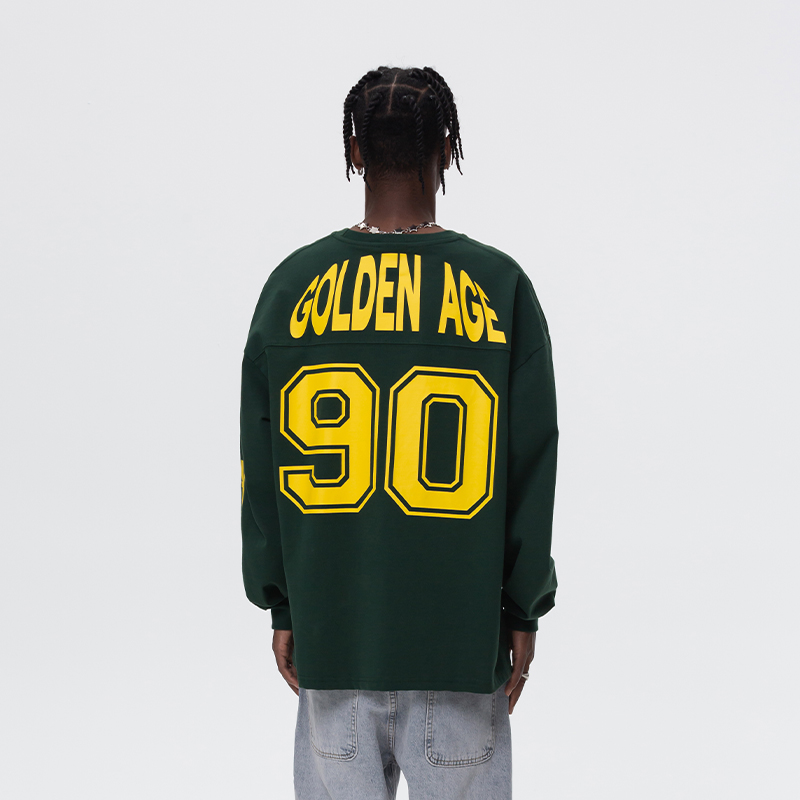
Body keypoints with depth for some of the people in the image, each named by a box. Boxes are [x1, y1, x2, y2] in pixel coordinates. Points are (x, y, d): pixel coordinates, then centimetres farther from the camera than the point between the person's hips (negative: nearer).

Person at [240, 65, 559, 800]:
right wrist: (524, 612, 6)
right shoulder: (501, 286, -3)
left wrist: (281, 605, 12)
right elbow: (532, 463, -2)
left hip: (330, 623, 2)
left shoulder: (293, 284, 1)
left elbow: (261, 462, 3)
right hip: (463, 627, -1)